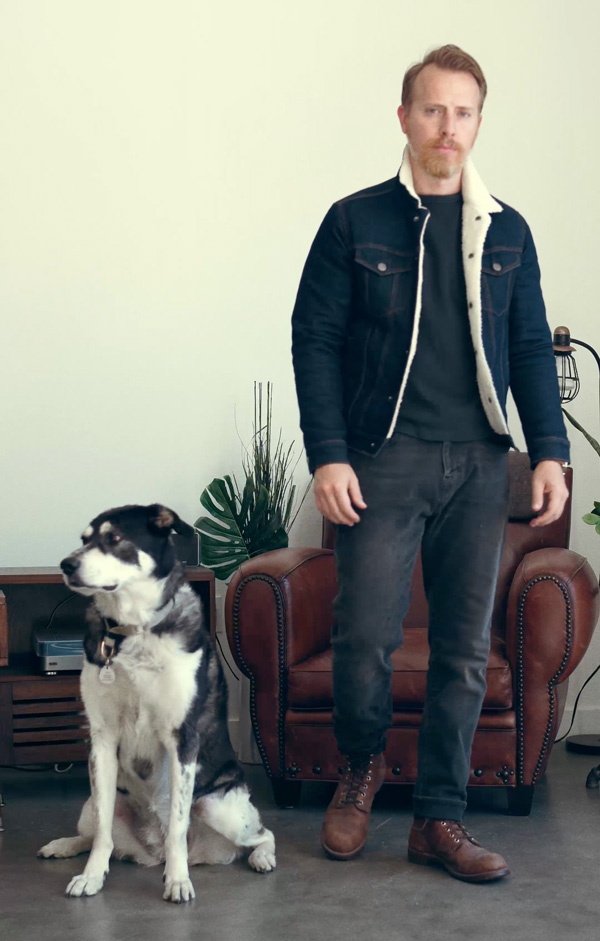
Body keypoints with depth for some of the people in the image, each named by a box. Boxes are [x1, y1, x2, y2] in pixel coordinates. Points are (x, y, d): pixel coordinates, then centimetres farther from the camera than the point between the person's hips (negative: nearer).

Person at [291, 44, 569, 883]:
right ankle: (363, 765, 23)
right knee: (366, 633, -7)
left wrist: (550, 450, 2)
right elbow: (314, 341, 0)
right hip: (384, 460, -3)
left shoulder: (505, 233, 12)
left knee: (466, 647, 4)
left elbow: (531, 349, 13)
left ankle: (439, 818, 14)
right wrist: (327, 454, -9)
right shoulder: (355, 222, 3)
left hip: (478, 466, 3)